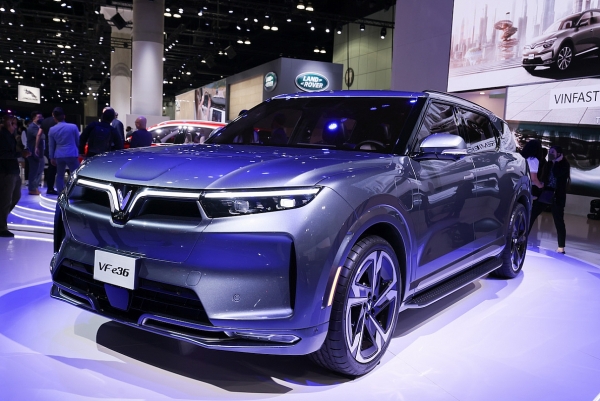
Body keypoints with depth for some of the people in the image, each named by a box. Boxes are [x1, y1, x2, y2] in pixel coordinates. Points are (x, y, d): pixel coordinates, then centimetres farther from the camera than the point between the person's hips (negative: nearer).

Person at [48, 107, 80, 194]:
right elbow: (78, 141, 7)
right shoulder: (73, 127, -5)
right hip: (72, 155, -3)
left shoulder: (52, 129, 2)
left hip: (59, 156, 3)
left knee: (60, 175, 13)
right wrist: (78, 152, 22)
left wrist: (52, 158, 18)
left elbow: (51, 145, 8)